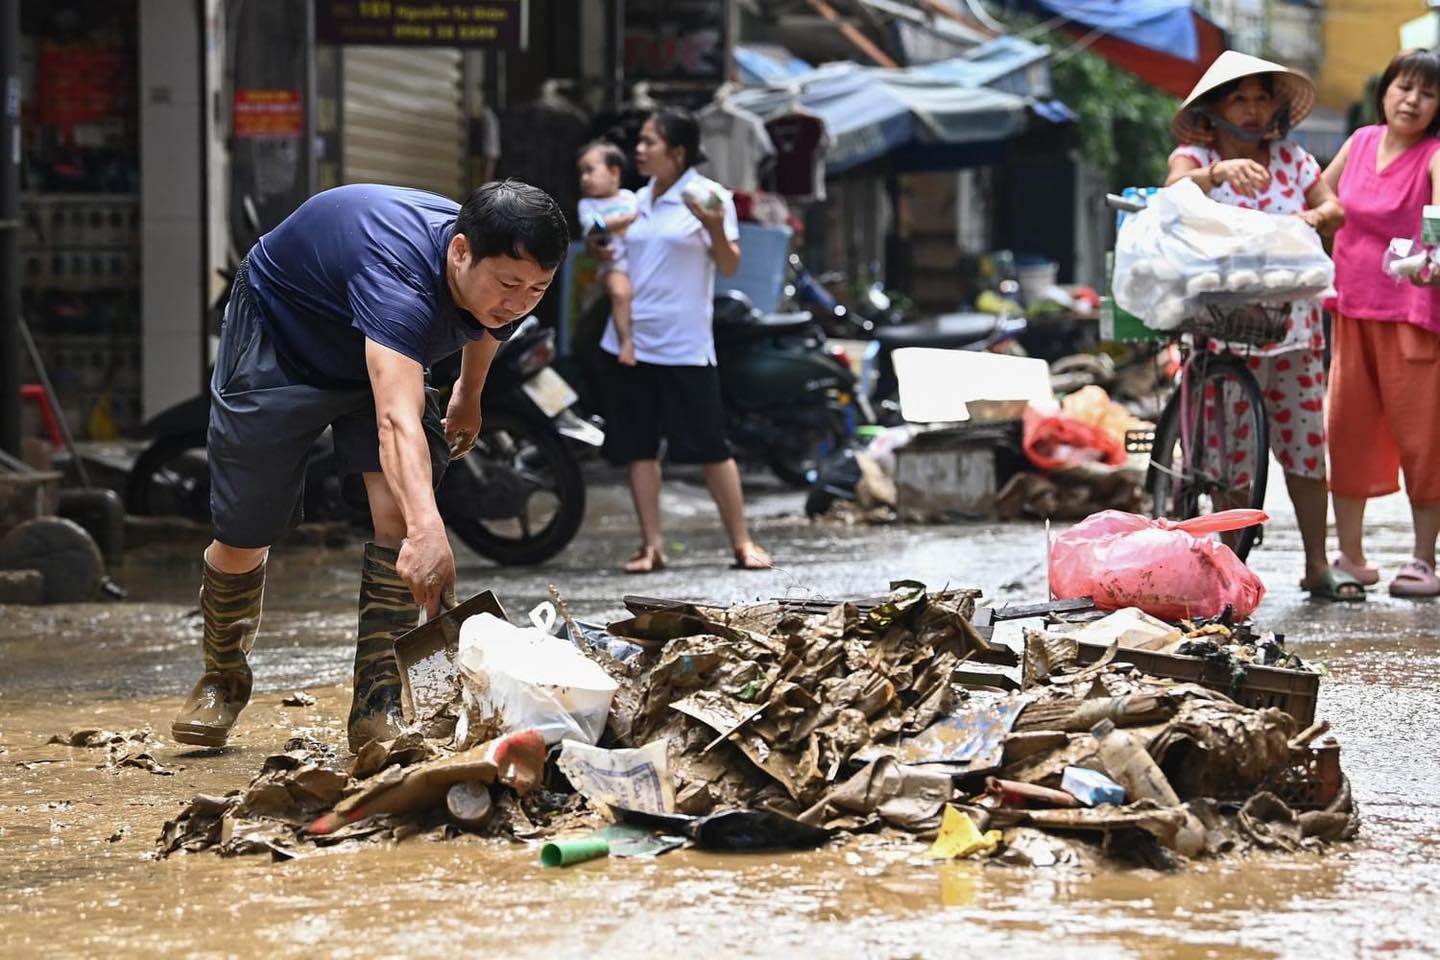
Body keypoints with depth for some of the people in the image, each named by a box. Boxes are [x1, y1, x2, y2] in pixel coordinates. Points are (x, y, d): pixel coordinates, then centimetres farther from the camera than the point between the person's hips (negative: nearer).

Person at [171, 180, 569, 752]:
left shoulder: (499, 282, -22)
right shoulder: (401, 273, -46)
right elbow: (397, 418, -60)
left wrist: (468, 396, 24)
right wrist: (426, 529, -73)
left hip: (382, 355, 5)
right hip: (279, 337, -5)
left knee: (398, 508, -18)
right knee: (242, 538, 1)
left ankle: (377, 708, -13)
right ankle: (222, 681, 30)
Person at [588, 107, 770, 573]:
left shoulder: (709, 196, -6)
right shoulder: (637, 201, 12)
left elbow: (729, 267, -11)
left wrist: (715, 230, -29)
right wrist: (600, 252, 4)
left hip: (685, 346, -6)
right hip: (629, 343, 6)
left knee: (711, 446, -3)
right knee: (639, 447, 4)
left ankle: (742, 543, 5)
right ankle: (651, 546, 9)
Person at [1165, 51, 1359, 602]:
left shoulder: (1291, 158, 10)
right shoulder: (1195, 158, -1)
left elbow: (1335, 210, 4)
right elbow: (1174, 191, -23)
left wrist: (1311, 218, -19)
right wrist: (1219, 172, -43)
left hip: (1295, 326, 4)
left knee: (1307, 445, 6)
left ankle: (1318, 567, 13)